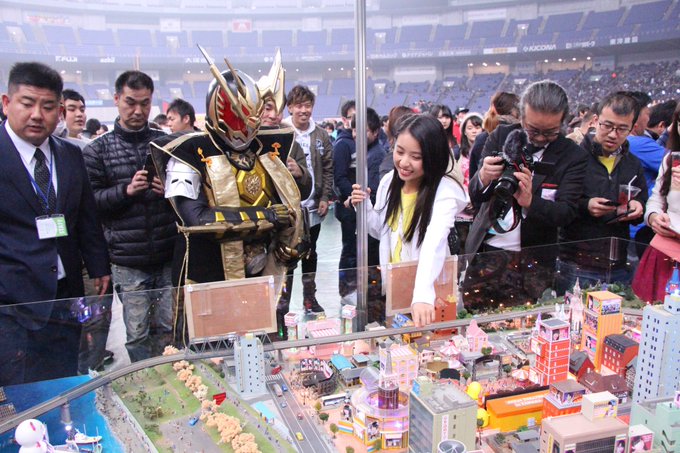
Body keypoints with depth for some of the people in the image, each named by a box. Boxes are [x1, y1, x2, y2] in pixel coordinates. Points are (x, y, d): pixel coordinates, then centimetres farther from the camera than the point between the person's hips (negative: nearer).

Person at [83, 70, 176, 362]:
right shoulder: (98, 150, 4)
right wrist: (126, 190, -16)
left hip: (170, 254, 1)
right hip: (128, 261, -1)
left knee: (171, 327, 9)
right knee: (137, 334, 6)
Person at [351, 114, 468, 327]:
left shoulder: (444, 193, -22)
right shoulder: (389, 181, -5)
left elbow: (434, 244, -39)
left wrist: (423, 294, -53)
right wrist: (366, 208, -10)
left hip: (431, 292, -4)